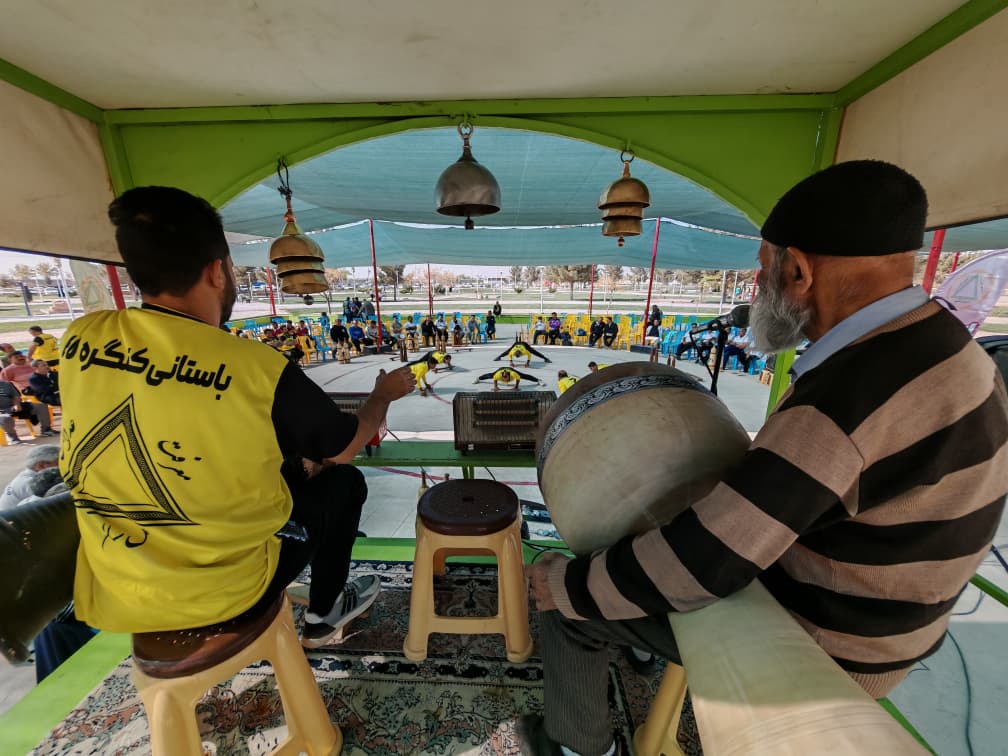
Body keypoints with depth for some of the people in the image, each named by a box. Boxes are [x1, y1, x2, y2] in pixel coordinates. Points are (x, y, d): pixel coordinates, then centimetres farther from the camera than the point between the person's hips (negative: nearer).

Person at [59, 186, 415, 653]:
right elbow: (347, 447, -11)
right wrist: (384, 393, 8)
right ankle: (322, 618, 33)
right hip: (223, 591, -5)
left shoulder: (80, 339, -9)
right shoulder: (258, 370, -27)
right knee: (343, 480, 15)